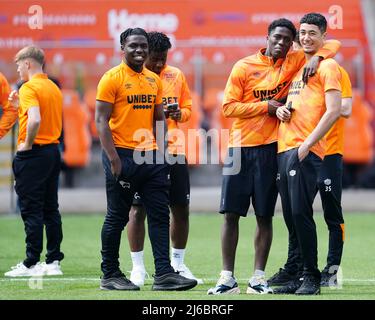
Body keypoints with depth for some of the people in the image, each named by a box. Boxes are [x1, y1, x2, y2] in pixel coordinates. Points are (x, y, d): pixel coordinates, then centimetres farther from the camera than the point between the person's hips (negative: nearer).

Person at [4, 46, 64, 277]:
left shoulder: (29, 88, -13)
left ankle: (31, 264, -4)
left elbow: (35, 120, -28)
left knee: (31, 210, -5)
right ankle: (53, 261, 11)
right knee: (51, 209, 10)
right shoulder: (54, 88, 13)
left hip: (33, 154, -8)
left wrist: (27, 144, -16)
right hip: (53, 151, 8)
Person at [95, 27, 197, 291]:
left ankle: (164, 273, 1)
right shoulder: (112, 78, -6)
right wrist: (113, 159, -16)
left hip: (151, 156, 6)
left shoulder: (154, 80, 13)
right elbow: (102, 120, -10)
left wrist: (162, 152, 9)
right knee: (117, 217, 2)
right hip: (123, 156, -6)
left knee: (160, 215, 1)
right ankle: (110, 276, 11)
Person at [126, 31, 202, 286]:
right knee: (138, 209, -2)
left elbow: (188, 107, 17)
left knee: (181, 208, 8)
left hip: (174, 151, 5)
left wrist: (180, 113, -7)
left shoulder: (176, 75, 8)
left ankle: (178, 264, 22)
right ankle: (138, 268, 8)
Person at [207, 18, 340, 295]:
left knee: (265, 216, 2)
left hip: (270, 149, 0)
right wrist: (265, 106, -10)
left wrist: (317, 58, -11)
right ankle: (228, 278, 3)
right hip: (240, 147, 0)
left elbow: (332, 44, 9)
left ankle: (258, 278, 7)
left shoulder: (295, 62, 5)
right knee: (231, 213, -2)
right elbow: (228, 106, -2)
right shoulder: (244, 67, 1)